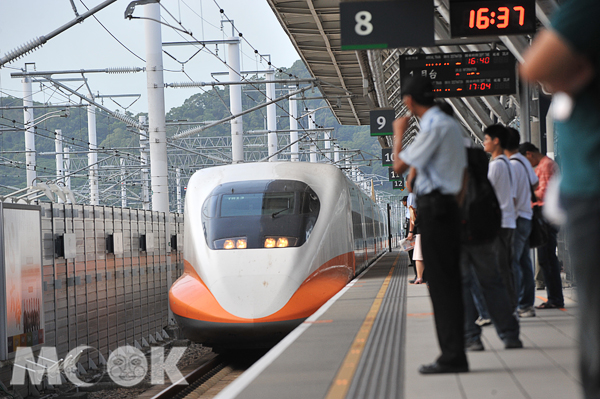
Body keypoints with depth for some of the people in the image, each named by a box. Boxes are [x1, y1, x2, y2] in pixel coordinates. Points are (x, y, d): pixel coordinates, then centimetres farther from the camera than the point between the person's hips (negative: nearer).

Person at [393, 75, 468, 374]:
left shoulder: (434, 127, -14)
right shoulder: (450, 124, 17)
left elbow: (399, 165, -14)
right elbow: (463, 171, 19)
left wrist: (398, 134, 1)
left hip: (433, 206, -10)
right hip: (447, 207, 10)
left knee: (441, 282, -8)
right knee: (449, 280, 10)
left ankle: (453, 355, -7)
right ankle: (454, 352, 14)